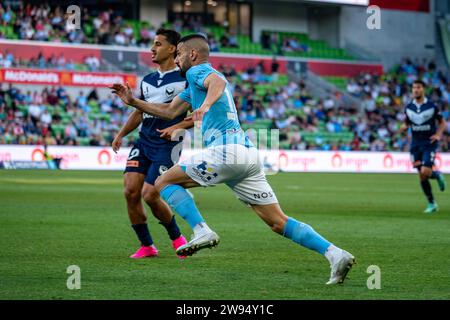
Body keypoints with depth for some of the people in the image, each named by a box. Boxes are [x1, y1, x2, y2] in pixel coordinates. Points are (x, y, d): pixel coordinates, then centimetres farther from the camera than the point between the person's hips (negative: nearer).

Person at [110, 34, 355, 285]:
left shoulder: (196, 71, 4)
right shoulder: (196, 82, 32)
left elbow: (218, 81, -20)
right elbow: (170, 111, 38)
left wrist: (206, 104, -39)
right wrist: (132, 101, 37)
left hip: (226, 150, -9)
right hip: (249, 153, 9)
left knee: (165, 182, 4)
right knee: (278, 222, 4)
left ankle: (202, 231, -13)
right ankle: (335, 253, -8)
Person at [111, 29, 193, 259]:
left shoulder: (185, 79, -5)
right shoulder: (147, 81, 16)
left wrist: (177, 127, -19)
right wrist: (121, 134, 14)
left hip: (167, 145, -6)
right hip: (143, 142, 6)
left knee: (150, 195, -13)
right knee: (130, 192, -8)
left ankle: (177, 238, 12)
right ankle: (146, 246, 6)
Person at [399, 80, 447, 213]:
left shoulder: (432, 106, -6)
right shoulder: (408, 107, 3)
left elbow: (442, 123, 3)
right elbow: (406, 124, 15)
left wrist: (438, 134, -14)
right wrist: (403, 128, -8)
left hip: (429, 143, -4)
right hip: (416, 144, 4)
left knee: (425, 172, -20)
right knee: (422, 177, 2)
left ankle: (438, 175, 16)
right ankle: (432, 204, 15)